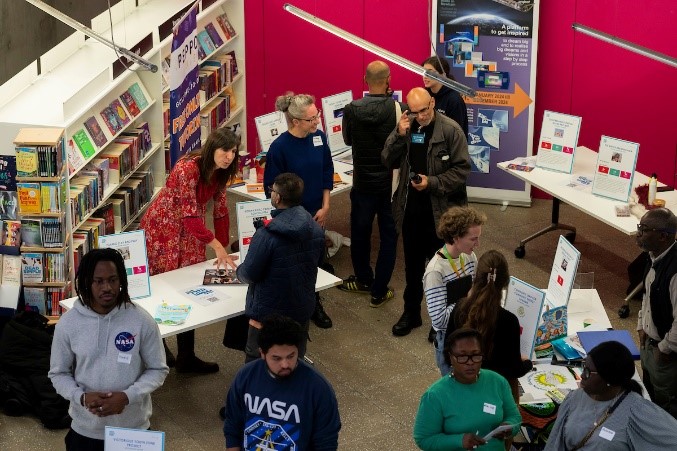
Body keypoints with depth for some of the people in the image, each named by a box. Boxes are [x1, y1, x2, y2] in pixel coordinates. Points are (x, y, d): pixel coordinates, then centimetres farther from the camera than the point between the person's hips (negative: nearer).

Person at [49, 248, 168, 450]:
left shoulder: (142, 321, -11)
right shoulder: (68, 323, -8)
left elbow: (158, 370, -4)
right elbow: (58, 373, 1)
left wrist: (127, 396, -19)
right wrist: (81, 397, -17)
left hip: (132, 428, -1)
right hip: (85, 429, 1)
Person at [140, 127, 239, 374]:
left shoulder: (220, 173, -6)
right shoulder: (187, 169, -30)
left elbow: (220, 210, 1)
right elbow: (190, 216, -33)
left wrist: (223, 251, 0)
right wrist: (217, 247, -36)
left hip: (191, 231, 7)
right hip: (162, 227, -7)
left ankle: (186, 357, 13)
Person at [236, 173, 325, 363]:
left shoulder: (267, 235, -26)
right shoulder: (316, 230, -6)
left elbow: (249, 274, -19)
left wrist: (239, 270, 3)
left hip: (269, 313, -6)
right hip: (303, 310, 6)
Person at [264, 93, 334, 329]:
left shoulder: (318, 137, -5)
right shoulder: (280, 147, -19)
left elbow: (327, 174, 5)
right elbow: (272, 188, -12)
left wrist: (325, 207, 2)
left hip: (315, 213, 5)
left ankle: (313, 305, 33)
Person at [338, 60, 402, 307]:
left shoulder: (351, 110, -13)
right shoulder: (400, 110, -19)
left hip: (363, 183, 1)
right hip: (393, 183, -1)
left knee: (360, 233, 20)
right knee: (388, 236, 11)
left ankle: (363, 279, 37)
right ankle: (379, 291, 14)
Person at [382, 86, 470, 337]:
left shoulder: (451, 130, -12)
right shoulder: (406, 127, 2)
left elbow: (462, 168, -12)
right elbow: (388, 161, 1)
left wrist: (433, 182, -21)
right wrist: (399, 136, -14)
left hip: (441, 209, -4)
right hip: (411, 207, 4)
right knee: (412, 264, 17)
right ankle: (411, 312, 31)